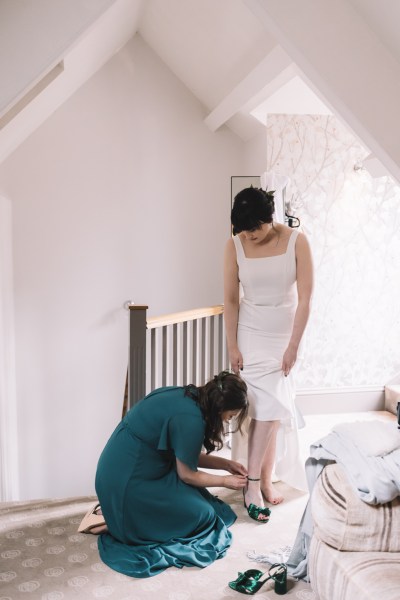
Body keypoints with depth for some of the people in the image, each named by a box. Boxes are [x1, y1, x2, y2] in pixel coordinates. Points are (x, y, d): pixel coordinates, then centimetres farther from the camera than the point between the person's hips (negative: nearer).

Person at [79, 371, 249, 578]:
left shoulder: (188, 397, 4)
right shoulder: (190, 418, -24)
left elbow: (186, 455, 15)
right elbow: (187, 474, -11)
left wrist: (226, 464, 12)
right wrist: (225, 481, 4)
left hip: (124, 472, 10)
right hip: (127, 482, -9)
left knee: (198, 499, 15)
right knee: (202, 516, -2)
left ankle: (117, 511, 13)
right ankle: (116, 523, -1)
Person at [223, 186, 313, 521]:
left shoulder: (296, 241, -12)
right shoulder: (235, 245, -9)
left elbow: (304, 299, -11)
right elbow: (231, 299, -4)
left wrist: (293, 346, -12)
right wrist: (232, 346, -6)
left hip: (284, 335, 1)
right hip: (251, 335, -1)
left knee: (273, 409, 4)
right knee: (268, 407, -9)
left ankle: (264, 479, 19)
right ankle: (256, 482, 3)